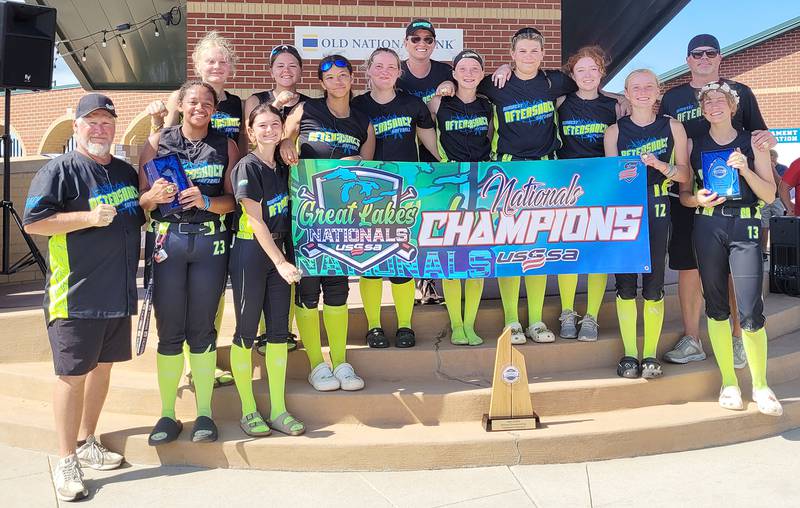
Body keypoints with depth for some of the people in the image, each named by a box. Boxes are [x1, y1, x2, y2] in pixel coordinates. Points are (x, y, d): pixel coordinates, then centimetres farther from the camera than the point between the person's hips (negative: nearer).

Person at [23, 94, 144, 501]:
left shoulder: (125, 172, 15)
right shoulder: (60, 170, -6)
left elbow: (138, 218, 29)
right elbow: (33, 223, -14)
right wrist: (89, 217, -21)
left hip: (118, 292, 7)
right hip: (76, 295, -7)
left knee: (103, 365, 15)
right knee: (73, 373, -1)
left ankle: (86, 441, 31)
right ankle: (66, 461, 9)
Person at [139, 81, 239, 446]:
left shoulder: (226, 146, 10)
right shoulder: (158, 142, 8)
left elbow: (234, 198, 4)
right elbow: (140, 197, 5)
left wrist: (207, 201, -14)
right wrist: (153, 196, -16)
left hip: (211, 241, 0)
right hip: (167, 239, 0)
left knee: (203, 329, 4)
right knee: (169, 330, 1)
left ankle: (204, 412, 13)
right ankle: (167, 413, 12)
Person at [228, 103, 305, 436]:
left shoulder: (282, 167, 10)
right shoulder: (247, 167, -10)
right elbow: (256, 221, -14)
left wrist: (286, 259, 7)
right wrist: (280, 262, -19)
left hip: (279, 252, 7)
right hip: (250, 253, -7)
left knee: (279, 331, 7)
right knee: (246, 332, 1)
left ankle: (278, 410, 15)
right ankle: (248, 412, 12)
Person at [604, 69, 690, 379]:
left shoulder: (673, 127, 8)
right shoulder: (614, 131, 7)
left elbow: (684, 174, 6)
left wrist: (660, 165, -13)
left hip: (657, 210, 0)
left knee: (654, 283, 0)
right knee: (625, 282, -1)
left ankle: (650, 354, 9)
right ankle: (629, 354, 8)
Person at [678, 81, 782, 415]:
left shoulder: (751, 142, 7)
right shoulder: (694, 145, 10)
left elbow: (770, 194, 4)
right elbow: (683, 194, 11)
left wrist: (745, 169, -11)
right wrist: (698, 199, -10)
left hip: (745, 227, -2)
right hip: (707, 228, 2)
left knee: (750, 311, -9)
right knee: (716, 305, 5)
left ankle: (760, 385, 9)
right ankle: (729, 382, 17)